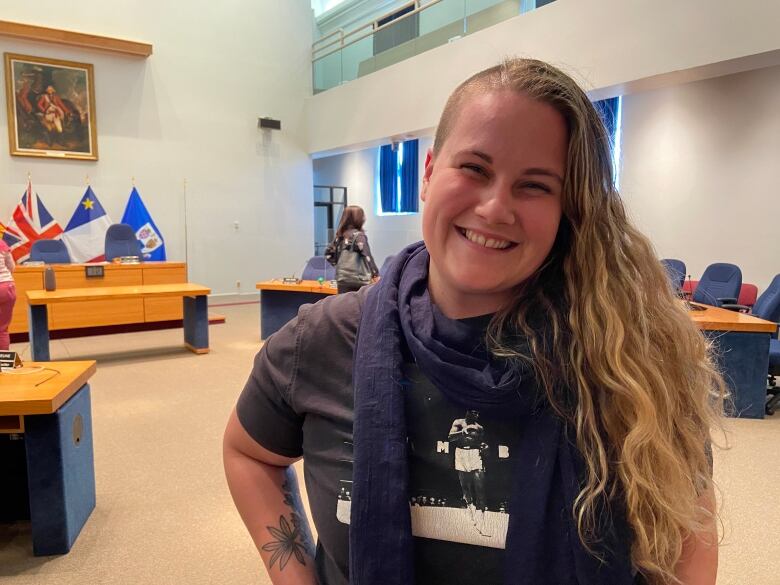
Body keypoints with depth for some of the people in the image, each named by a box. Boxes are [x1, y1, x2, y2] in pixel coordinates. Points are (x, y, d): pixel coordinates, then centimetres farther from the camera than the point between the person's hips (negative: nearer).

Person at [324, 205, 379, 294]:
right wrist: (375, 274, -9)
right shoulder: (358, 235, -9)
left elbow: (328, 253, 14)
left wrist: (337, 264, 14)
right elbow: (367, 256, -14)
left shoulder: (340, 236, 8)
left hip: (342, 279, 5)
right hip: (358, 279, -5)